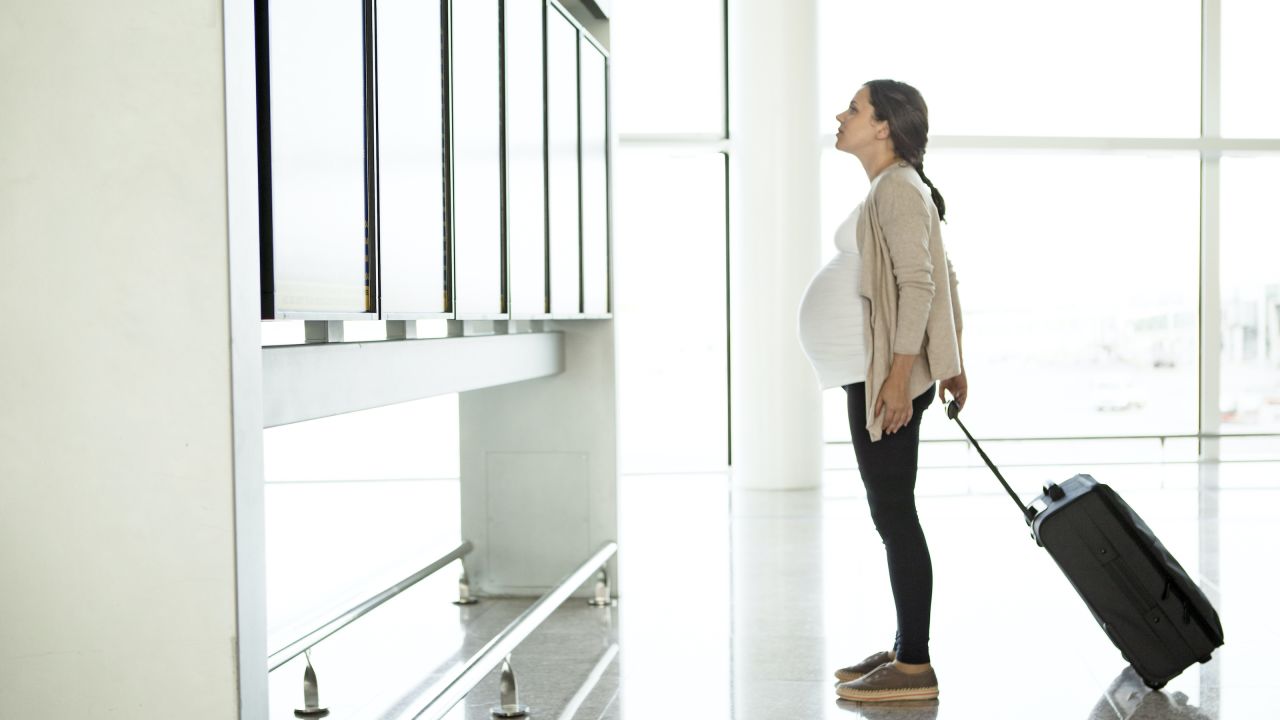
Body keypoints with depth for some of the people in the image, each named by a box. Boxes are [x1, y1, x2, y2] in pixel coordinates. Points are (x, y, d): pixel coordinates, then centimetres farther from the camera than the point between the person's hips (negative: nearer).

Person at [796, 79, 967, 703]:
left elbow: (919, 285, -20)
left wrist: (900, 373, -24)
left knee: (893, 513, -7)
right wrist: (951, 362, 23)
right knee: (891, 513, 14)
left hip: (884, 378, -11)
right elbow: (942, 279, 23)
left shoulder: (897, 188, -12)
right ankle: (906, 649, 22)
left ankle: (914, 667, -2)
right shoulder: (894, 189, 20)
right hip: (873, 375, 11)